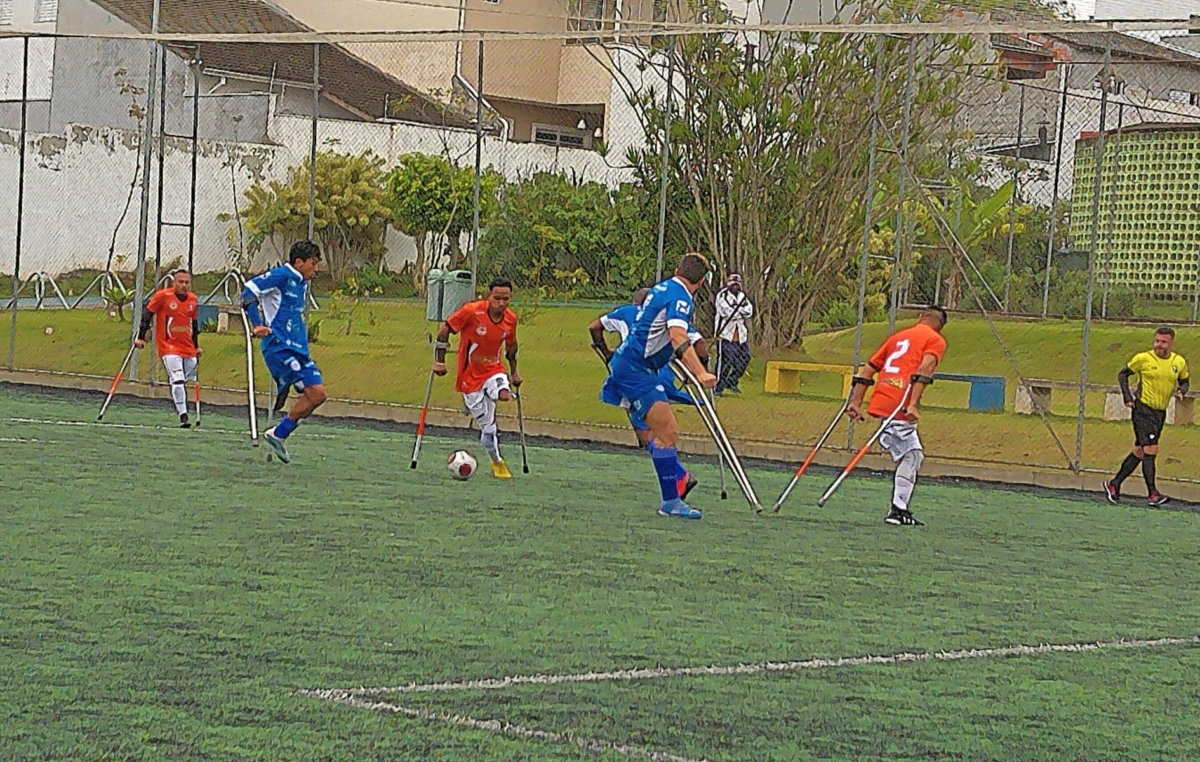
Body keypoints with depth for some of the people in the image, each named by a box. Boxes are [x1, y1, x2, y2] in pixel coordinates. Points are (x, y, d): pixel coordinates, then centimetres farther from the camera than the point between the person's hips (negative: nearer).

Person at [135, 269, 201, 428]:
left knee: (186, 382, 11)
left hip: (189, 349, 6)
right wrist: (141, 337, -7)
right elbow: (147, 314, -2)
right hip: (169, 347, -6)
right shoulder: (163, 296, -7)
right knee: (177, 381, -17)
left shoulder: (193, 300, 9)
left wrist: (197, 346, 22)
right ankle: (183, 416, -20)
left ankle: (184, 413, 23)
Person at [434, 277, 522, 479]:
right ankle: (497, 462, 20)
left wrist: (514, 371, 22)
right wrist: (439, 361, -8)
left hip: (494, 369, 3)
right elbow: (444, 330, -10)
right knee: (487, 425, -1)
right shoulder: (471, 311, -20)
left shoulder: (511, 319, -5)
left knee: (504, 395, -30)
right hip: (470, 375, -3)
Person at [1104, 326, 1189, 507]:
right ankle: (1152, 493, -15)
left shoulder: (1179, 362, 4)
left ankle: (1114, 484, 23)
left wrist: (1180, 391, -5)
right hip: (1143, 409, -6)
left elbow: (1184, 382, 19)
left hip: (1160, 412, 6)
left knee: (1140, 451, 11)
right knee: (1151, 448, -15)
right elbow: (1123, 374, 3)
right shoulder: (1143, 358, -7)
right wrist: (1128, 397, -7)